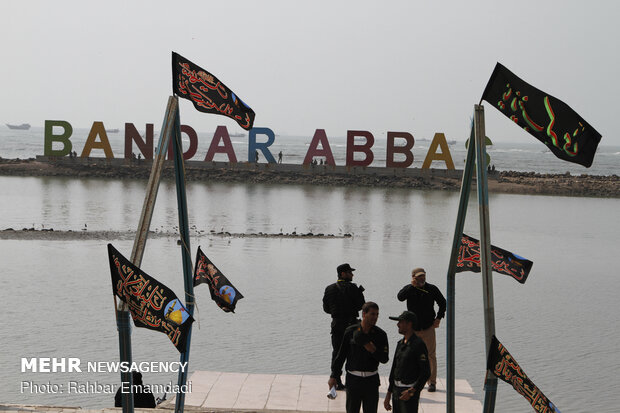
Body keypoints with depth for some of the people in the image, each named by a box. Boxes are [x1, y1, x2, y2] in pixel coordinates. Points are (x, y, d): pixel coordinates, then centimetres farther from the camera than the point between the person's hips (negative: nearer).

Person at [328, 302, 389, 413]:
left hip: (371, 380, 1)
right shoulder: (350, 331, -3)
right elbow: (341, 354, 2)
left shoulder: (380, 334, -3)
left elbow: (384, 359, -4)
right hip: (353, 378, -1)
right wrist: (334, 376, 2)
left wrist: (371, 348, -21)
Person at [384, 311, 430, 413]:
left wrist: (411, 391, -19)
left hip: (410, 390, -8)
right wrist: (388, 394, 16)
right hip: (396, 391, 8)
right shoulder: (400, 343, 12)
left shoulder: (419, 344, -12)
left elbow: (426, 373, -14)